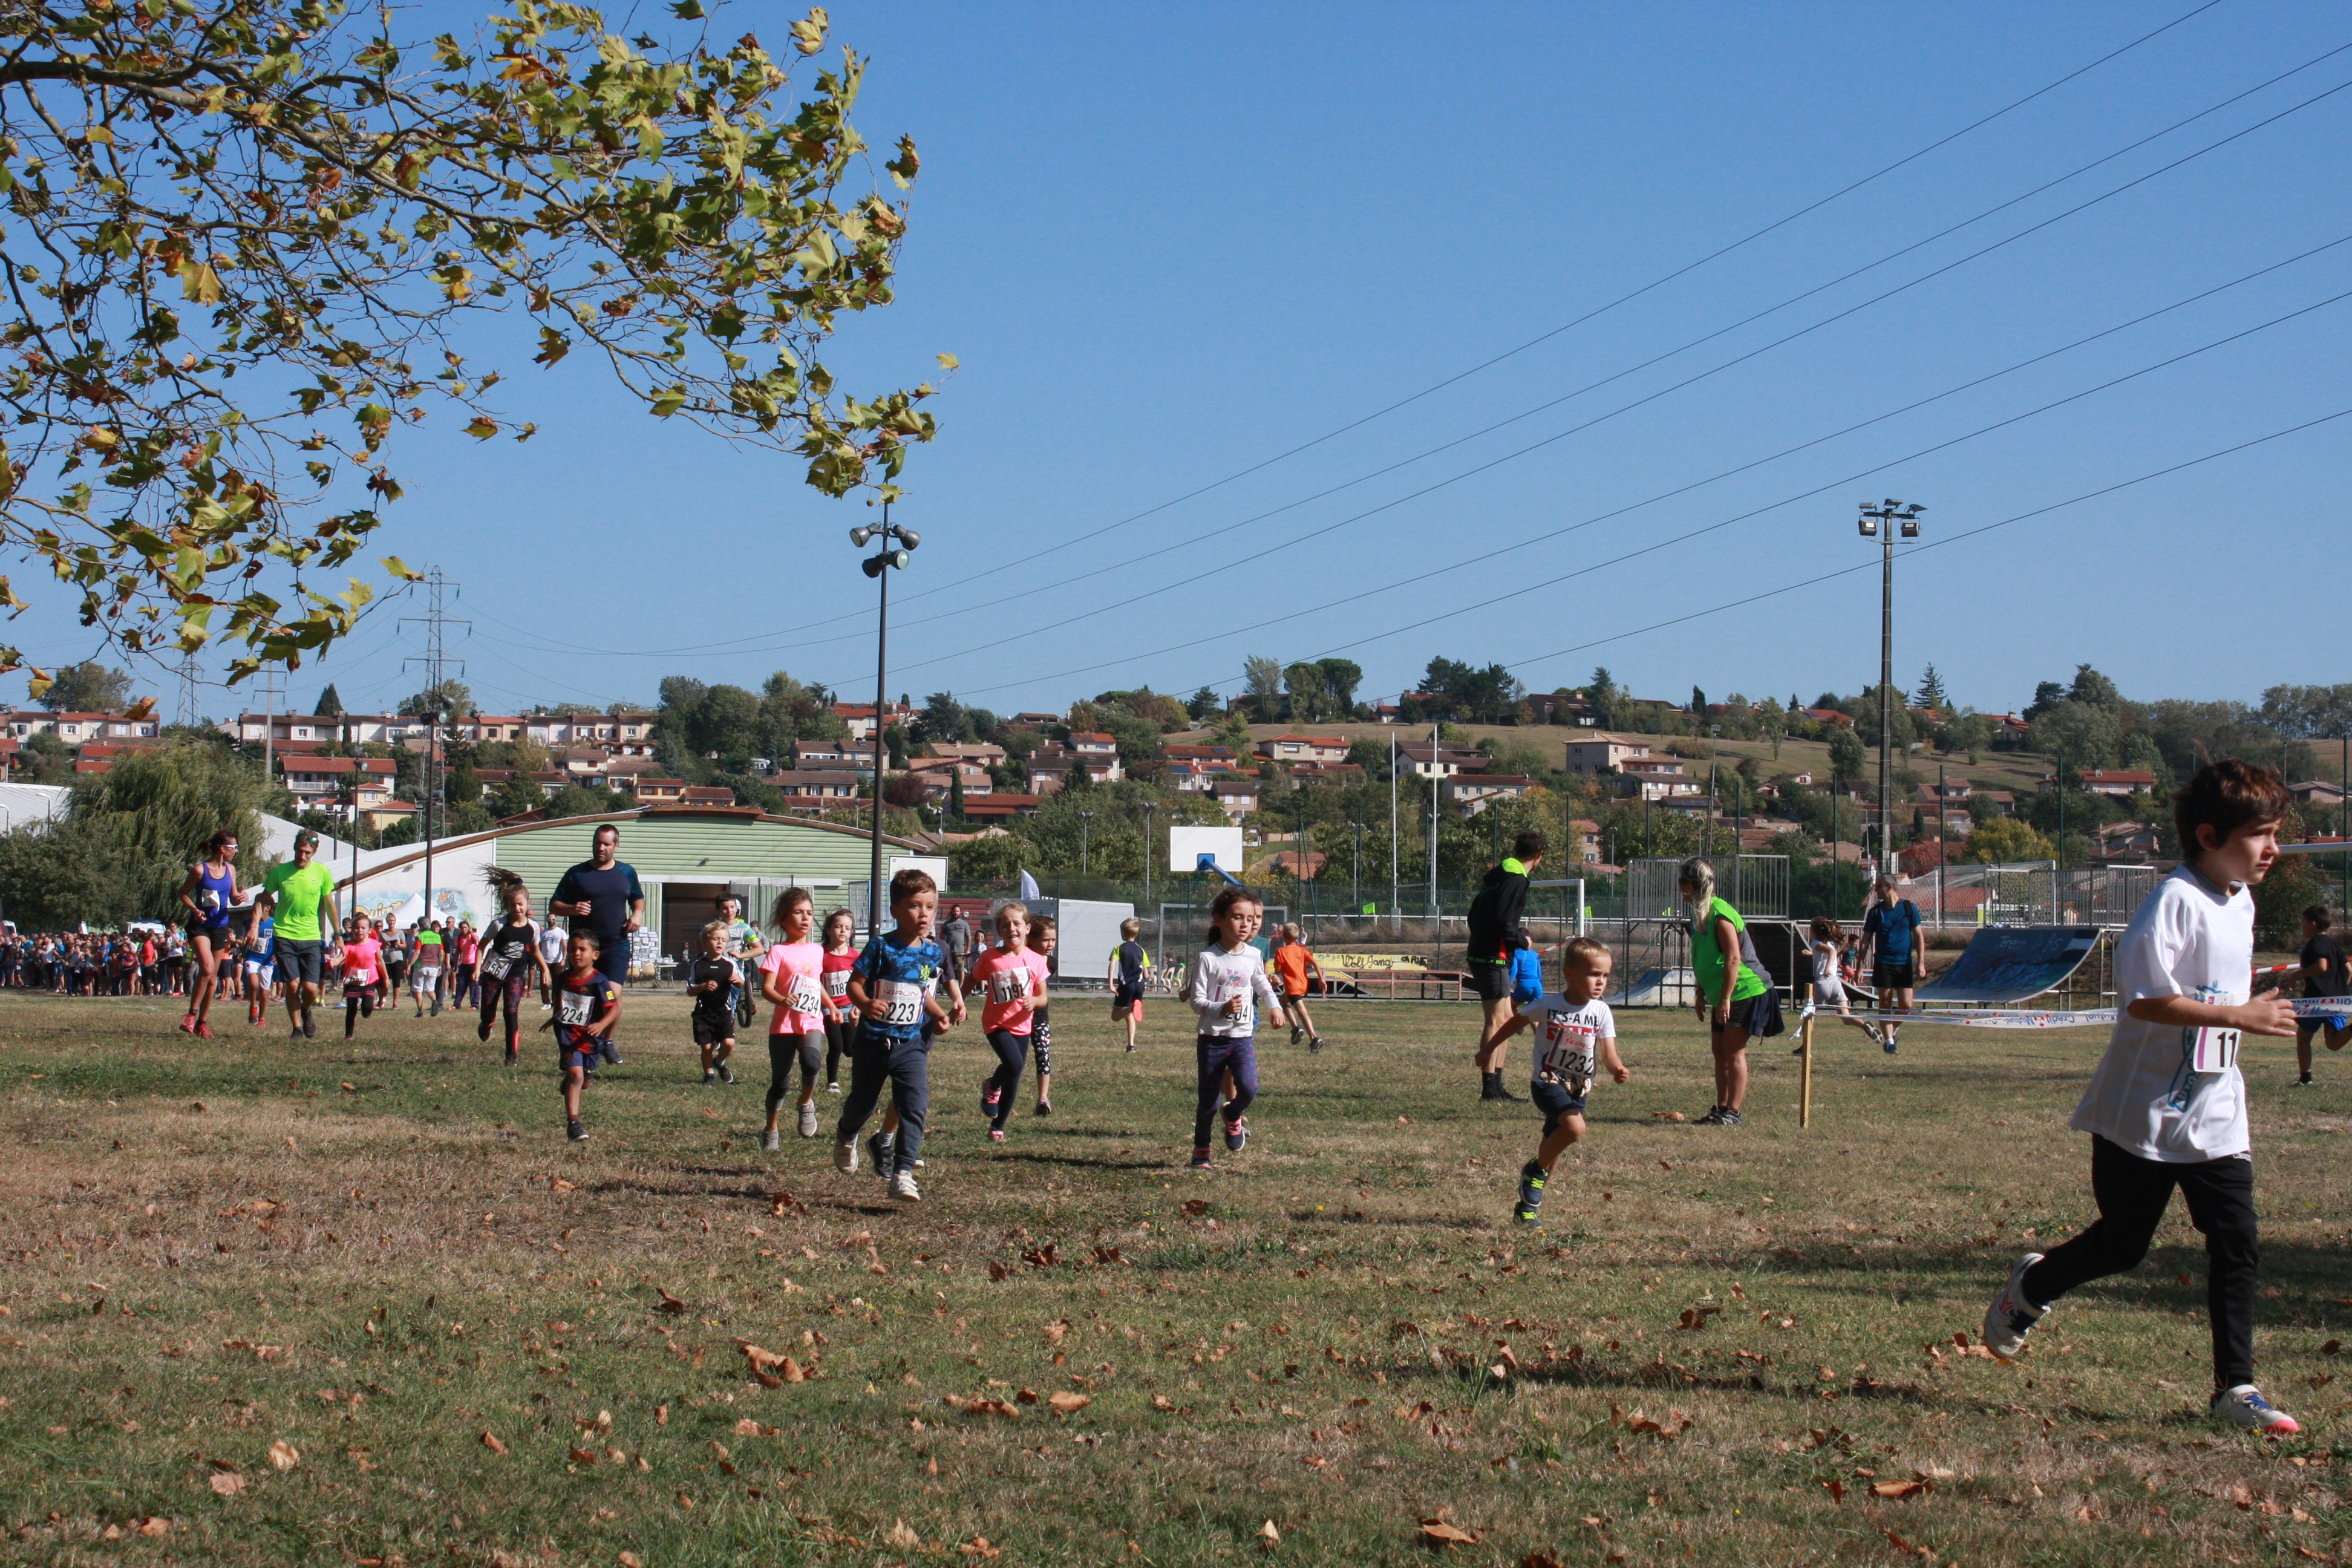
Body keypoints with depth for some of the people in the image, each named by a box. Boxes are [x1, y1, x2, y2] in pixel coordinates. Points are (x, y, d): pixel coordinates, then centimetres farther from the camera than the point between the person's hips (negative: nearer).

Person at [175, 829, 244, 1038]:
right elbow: (183, 893, -1)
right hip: (200, 925, -6)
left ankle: (202, 1023, 17)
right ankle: (192, 1015, -15)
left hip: (220, 927, 6)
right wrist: (194, 909, -18)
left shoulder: (230, 870, 5)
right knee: (207, 968, -24)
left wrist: (237, 900, -8)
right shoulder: (200, 870, -11)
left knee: (213, 977, 8)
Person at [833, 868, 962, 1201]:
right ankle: (846, 1137, 50)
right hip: (873, 1041, -2)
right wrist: (864, 1003, -31)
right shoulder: (881, 947, -12)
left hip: (912, 1045, 2)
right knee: (862, 1102, 17)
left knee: (915, 1108, -13)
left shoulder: (934, 953, 2)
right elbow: (855, 982, -12)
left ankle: (903, 1175, -12)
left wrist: (944, 1015, 3)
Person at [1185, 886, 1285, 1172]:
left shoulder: (1254, 956, 4)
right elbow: (1197, 1001, -13)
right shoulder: (1207, 958, -11)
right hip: (1212, 1038, -3)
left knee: (1249, 1090, -18)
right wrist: (1222, 1008, -28)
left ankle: (1233, 1116, 16)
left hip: (1243, 1037, 3)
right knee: (1208, 1100, 3)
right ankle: (1201, 1151, 23)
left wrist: (1274, 1005, 15)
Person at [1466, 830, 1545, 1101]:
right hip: (1494, 958, -10)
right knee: (1497, 1020, -7)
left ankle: (1496, 1085, 16)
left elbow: (1474, 916, 18)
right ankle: (1490, 1086, -8)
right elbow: (1503, 920, -23)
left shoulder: (1498, 875, 15)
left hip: (1480, 954, 10)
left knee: (1505, 1018, 14)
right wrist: (1521, 942, -9)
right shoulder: (1517, 881, -13)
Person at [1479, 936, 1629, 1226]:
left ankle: (1529, 1206, 28)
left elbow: (1608, 1053, -11)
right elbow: (1513, 1024, 3)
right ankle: (1535, 1170, -6)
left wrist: (1617, 1069, -34)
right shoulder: (1547, 1005, -13)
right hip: (1547, 1083, -5)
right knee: (1575, 1127, -28)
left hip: (1579, 1090, 5)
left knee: (1554, 1144, 13)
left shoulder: (1601, 1012, -6)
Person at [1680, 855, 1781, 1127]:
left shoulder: (1720, 915, -20)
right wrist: (1701, 997, 21)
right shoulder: (1700, 915, 10)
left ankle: (1733, 1112, -4)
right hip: (1722, 996, 10)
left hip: (1745, 992, -10)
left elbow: (1733, 958, -23)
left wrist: (1725, 999, -24)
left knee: (1734, 1052, -7)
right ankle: (1721, 1109, 15)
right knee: (1719, 1052, 10)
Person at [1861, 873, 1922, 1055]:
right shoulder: (1876, 911, 3)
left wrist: (1920, 963, -2)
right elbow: (1866, 939, 7)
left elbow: (1918, 935, 5)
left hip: (1905, 964, 0)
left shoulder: (1909, 908, 2)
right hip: (1883, 964, 0)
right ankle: (1888, 1040, 4)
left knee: (1906, 1005, -5)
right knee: (1885, 1004, -3)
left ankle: (1892, 1030, 21)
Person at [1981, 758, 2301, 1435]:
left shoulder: (2241, 905, 9)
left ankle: (2235, 1387, 3)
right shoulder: (2176, 901, -19)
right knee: (2122, 1245, 6)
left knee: (2237, 1245, -2)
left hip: (2216, 1118, 7)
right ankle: (2029, 1289, 33)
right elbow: (2144, 998, -26)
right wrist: (2238, 1015, -28)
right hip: (2144, 1116, -7)